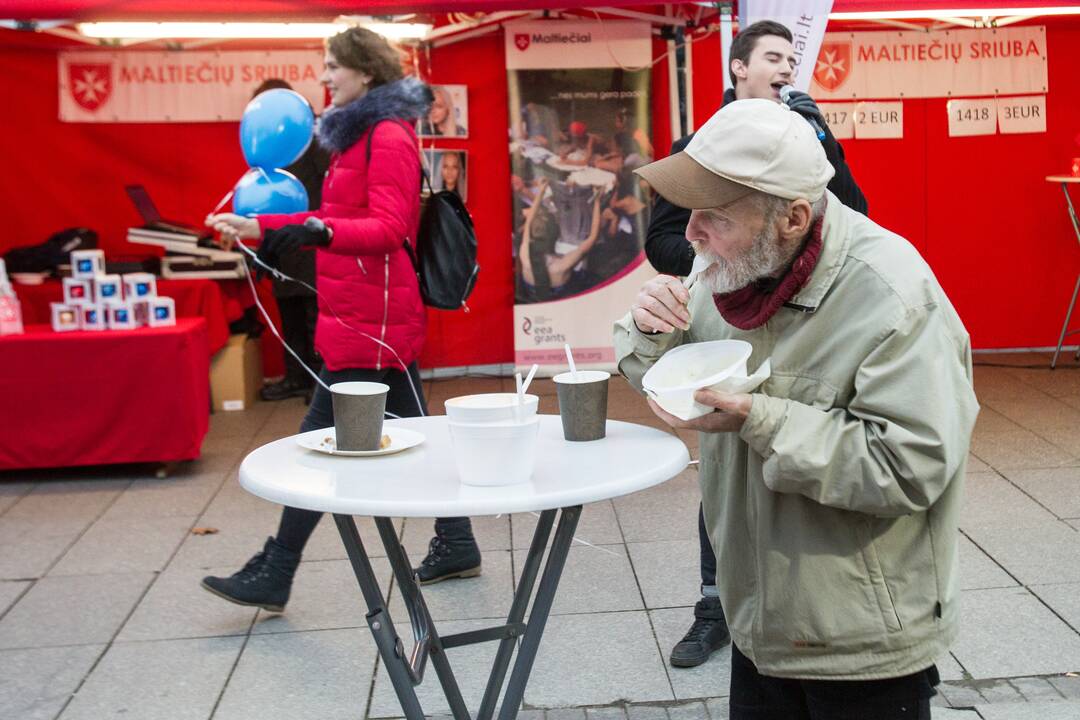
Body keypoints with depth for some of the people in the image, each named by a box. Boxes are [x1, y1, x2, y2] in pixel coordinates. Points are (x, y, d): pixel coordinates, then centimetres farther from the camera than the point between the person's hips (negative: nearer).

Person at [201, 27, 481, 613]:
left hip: (370, 319, -10)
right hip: (376, 316, 10)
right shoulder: (361, 134, 18)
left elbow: (388, 229, -21)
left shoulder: (388, 136, -12)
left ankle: (274, 575, 2)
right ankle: (456, 544, 23)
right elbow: (338, 221, 23)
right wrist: (259, 228, 19)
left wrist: (317, 230, -35)